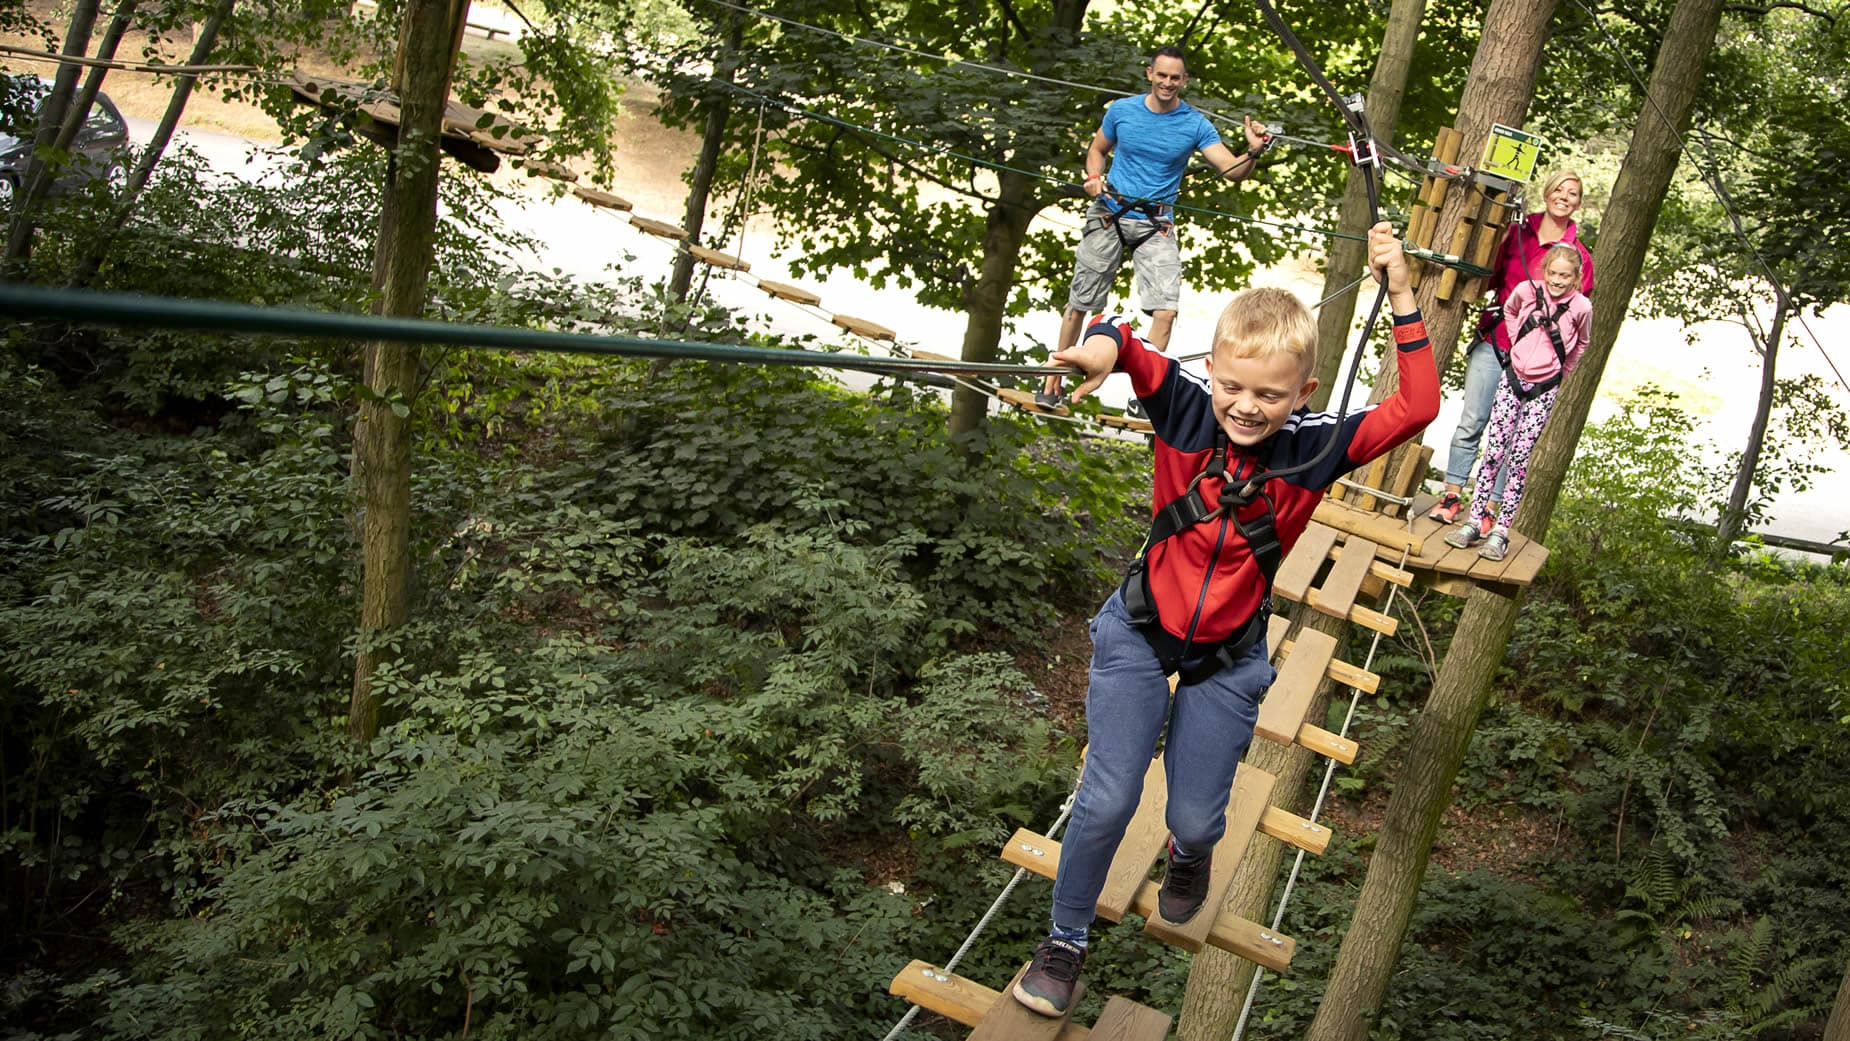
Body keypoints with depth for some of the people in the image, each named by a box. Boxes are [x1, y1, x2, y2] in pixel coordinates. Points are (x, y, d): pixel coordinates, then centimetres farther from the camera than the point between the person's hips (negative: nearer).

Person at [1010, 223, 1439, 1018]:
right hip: (1139, 632, -1)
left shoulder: (1315, 448, -17)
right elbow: (1128, 347, -16)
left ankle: (1189, 854, 49)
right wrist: (1104, 342, -40)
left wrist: (1401, 299, -24)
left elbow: (1417, 409, -21)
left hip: (1228, 660, 1)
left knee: (1194, 817, 7)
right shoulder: (1187, 408, -17)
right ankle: (1063, 942, 19)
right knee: (1108, 799, -7)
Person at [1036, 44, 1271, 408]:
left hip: (1155, 224, 0)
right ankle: (1053, 382, 18)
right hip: (1108, 215, 1)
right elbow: (1097, 149, 17)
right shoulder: (1122, 110, 1)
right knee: (1080, 303, 4)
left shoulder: (1195, 125, -3)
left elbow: (1232, 171, -9)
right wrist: (1094, 177, -4)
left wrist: (1253, 153, -31)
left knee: (1166, 309, -15)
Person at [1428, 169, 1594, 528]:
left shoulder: (1578, 256, 1)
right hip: (1492, 341, 2)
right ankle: (1452, 495, 13)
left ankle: (1490, 508, 7)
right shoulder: (1517, 232, 6)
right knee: (1471, 422, 3)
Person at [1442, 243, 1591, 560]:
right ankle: (1475, 521, 4)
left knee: (1519, 459, -3)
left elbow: (1581, 344, 12)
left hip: (1544, 390, -2)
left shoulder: (1581, 307, -9)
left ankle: (1500, 531, 1)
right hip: (1512, 379, 2)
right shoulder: (1527, 290, -5)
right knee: (1493, 452, -1)